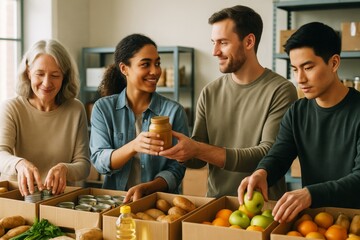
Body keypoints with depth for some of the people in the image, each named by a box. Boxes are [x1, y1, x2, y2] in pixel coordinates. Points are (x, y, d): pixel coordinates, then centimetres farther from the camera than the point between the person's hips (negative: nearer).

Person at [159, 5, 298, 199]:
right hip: (216, 202, 4)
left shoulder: (280, 91, -8)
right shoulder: (209, 93, 5)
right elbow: (198, 160, 7)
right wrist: (176, 150, -14)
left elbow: (269, 155, -16)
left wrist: (198, 150, -21)